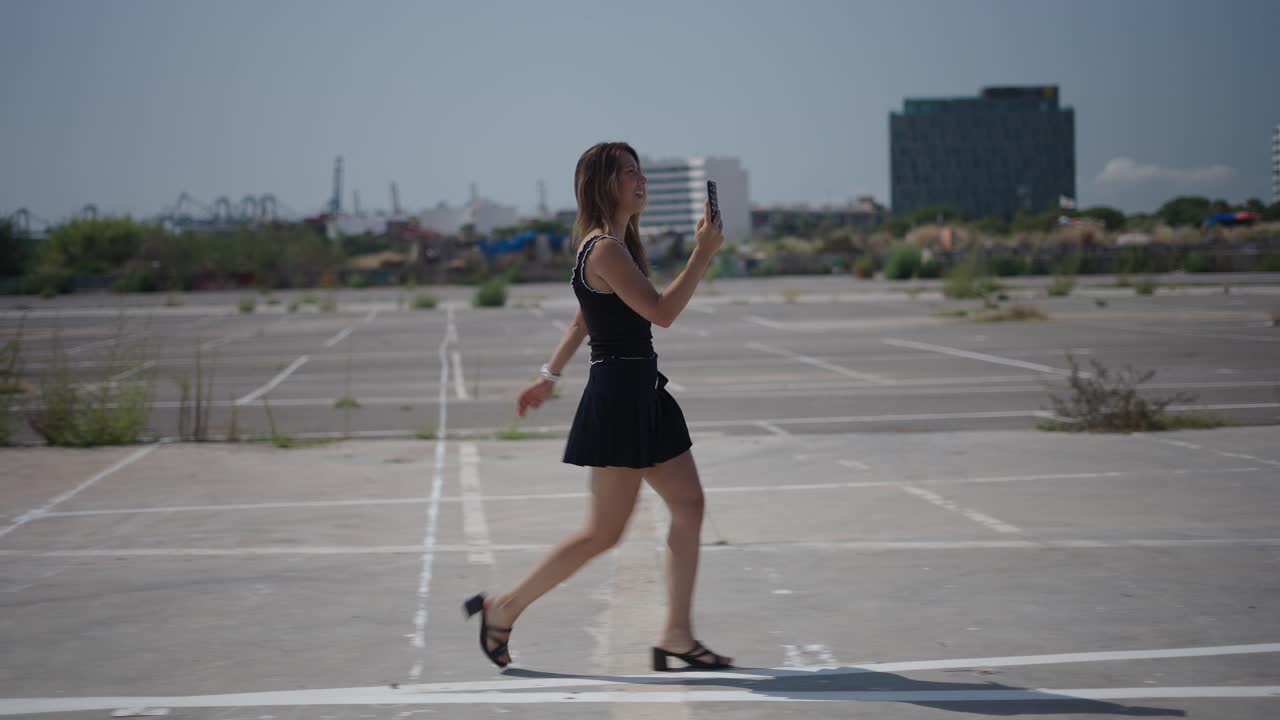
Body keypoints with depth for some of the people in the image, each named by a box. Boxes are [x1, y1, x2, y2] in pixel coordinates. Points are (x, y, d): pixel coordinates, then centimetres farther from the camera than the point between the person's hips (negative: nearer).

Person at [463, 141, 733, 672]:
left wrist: (549, 377, 27)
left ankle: (677, 636, 8)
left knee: (689, 504, 5)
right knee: (604, 532, -4)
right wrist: (703, 253, -18)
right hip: (618, 394, -10)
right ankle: (504, 608, 8)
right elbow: (662, 313, -21)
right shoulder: (605, 250, -16)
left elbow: (581, 322, 23)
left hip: (641, 394, 10)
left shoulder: (615, 245, 15)